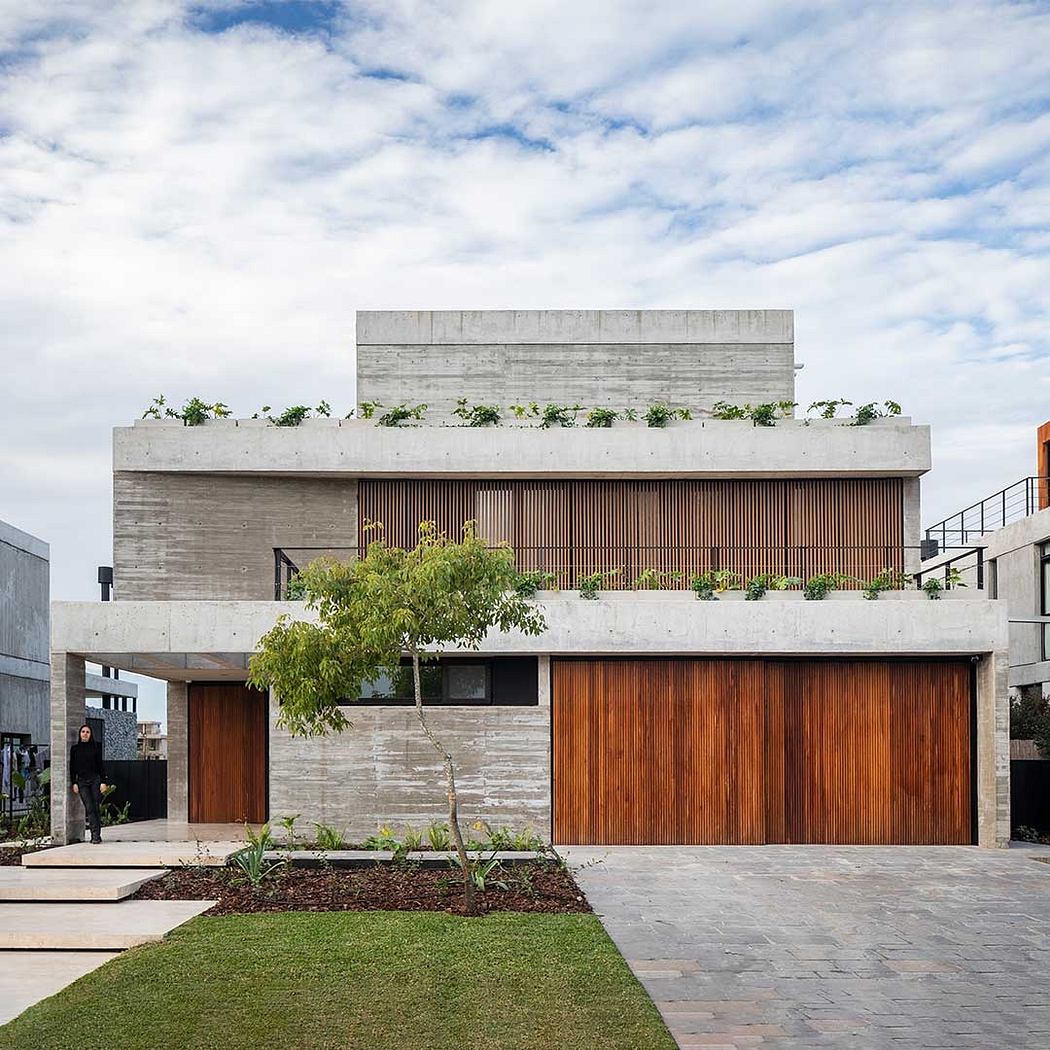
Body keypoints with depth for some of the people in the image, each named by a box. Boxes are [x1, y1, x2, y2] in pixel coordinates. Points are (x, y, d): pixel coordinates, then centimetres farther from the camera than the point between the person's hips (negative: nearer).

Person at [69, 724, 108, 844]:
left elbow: (100, 765, 5)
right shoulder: (75, 749, 8)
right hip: (82, 781, 0)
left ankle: (96, 836, -1)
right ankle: (95, 835, -11)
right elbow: (72, 767, 9)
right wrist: (74, 783, 1)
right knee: (89, 808, -9)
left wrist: (103, 782, -2)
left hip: (95, 780, 0)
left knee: (96, 808, -4)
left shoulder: (95, 748, 6)